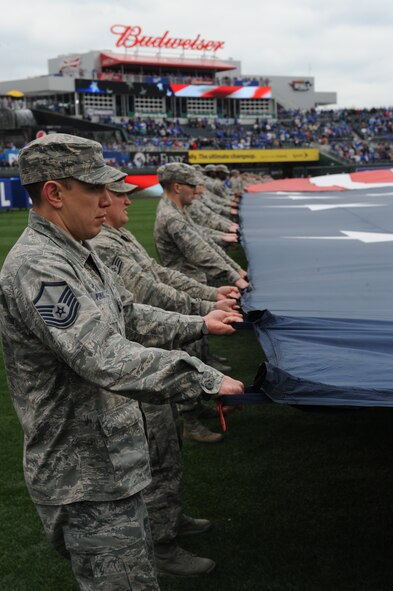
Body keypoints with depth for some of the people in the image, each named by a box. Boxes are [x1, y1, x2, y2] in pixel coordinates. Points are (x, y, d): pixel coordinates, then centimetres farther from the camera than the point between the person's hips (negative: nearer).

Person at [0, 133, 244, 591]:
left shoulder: (76, 254, 9)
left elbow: (131, 317, 21)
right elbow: (107, 360, -32)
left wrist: (198, 325, 19)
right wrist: (206, 380, -29)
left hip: (111, 466, 10)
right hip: (86, 485, -10)